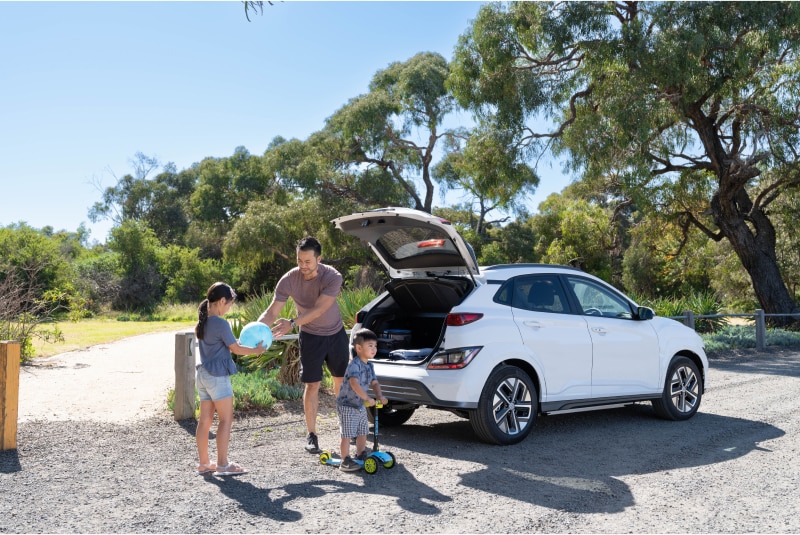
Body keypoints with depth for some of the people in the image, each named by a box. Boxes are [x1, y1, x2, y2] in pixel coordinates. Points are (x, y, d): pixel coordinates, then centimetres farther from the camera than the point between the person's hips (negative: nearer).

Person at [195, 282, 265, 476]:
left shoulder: (203, 322, 10)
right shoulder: (221, 324, -16)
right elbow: (236, 349, -8)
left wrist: (241, 344, 22)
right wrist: (256, 350, 5)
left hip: (203, 374, 9)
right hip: (218, 376, -9)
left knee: (205, 420, 11)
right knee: (226, 419, -1)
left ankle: (204, 463, 17)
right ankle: (222, 464, 1)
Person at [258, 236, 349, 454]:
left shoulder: (332, 277, -26)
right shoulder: (288, 280, -21)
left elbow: (318, 309, -35)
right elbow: (272, 312, -20)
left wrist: (292, 323, -47)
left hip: (336, 333, 1)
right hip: (310, 337, 0)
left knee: (342, 380, 12)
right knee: (312, 385, -2)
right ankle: (311, 435, 9)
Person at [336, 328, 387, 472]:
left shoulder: (369, 366, 7)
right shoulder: (354, 364, -23)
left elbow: (374, 382, 9)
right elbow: (354, 383, -36)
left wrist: (379, 396, -9)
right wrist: (367, 398, -41)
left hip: (360, 406, 9)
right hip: (347, 406, -9)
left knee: (362, 433, 17)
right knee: (347, 435, -4)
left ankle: (361, 456, 33)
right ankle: (345, 461, 4)